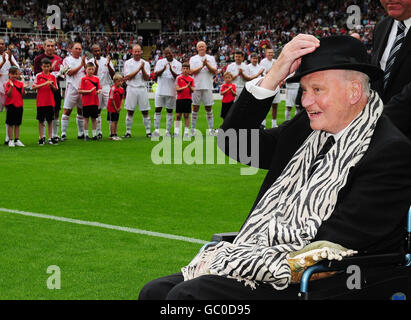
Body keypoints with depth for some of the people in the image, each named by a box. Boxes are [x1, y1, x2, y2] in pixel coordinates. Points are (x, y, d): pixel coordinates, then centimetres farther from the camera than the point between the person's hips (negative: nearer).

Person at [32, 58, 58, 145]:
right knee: (41, 120, 3)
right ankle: (42, 138, 9)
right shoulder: (38, 76, 0)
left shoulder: (53, 77, 6)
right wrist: (44, 84, -17)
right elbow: (34, 87, -8)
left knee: (50, 120, 6)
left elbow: (55, 89, 7)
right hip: (41, 102, -2)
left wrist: (51, 85, -14)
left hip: (50, 102, 2)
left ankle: (50, 138, 11)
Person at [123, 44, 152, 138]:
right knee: (130, 112, 1)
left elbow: (147, 78, 2)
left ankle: (148, 132, 6)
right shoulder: (128, 63, 3)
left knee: (145, 112, 1)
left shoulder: (145, 63, 8)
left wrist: (143, 69, -12)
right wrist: (139, 69, -11)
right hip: (131, 88, -1)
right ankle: (128, 132, 8)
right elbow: (128, 77, -8)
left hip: (142, 89, 1)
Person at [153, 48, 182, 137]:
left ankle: (168, 131, 7)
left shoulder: (178, 64, 3)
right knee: (158, 109, -1)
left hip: (171, 91, 0)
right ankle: (156, 130, 4)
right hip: (160, 90, 0)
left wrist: (171, 70, -23)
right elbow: (156, 74, -5)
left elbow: (178, 76, -6)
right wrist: (163, 69, -23)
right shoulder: (160, 62, 6)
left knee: (170, 111, 3)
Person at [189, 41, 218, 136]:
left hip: (208, 87, 1)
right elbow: (191, 72, -5)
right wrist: (202, 66, -12)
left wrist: (207, 65, -13)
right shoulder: (193, 59, 7)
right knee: (195, 108, 2)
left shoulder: (211, 58, 9)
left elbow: (214, 71, 0)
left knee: (209, 108, 3)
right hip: (196, 86, 0)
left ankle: (211, 129, 7)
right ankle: (193, 129, 8)